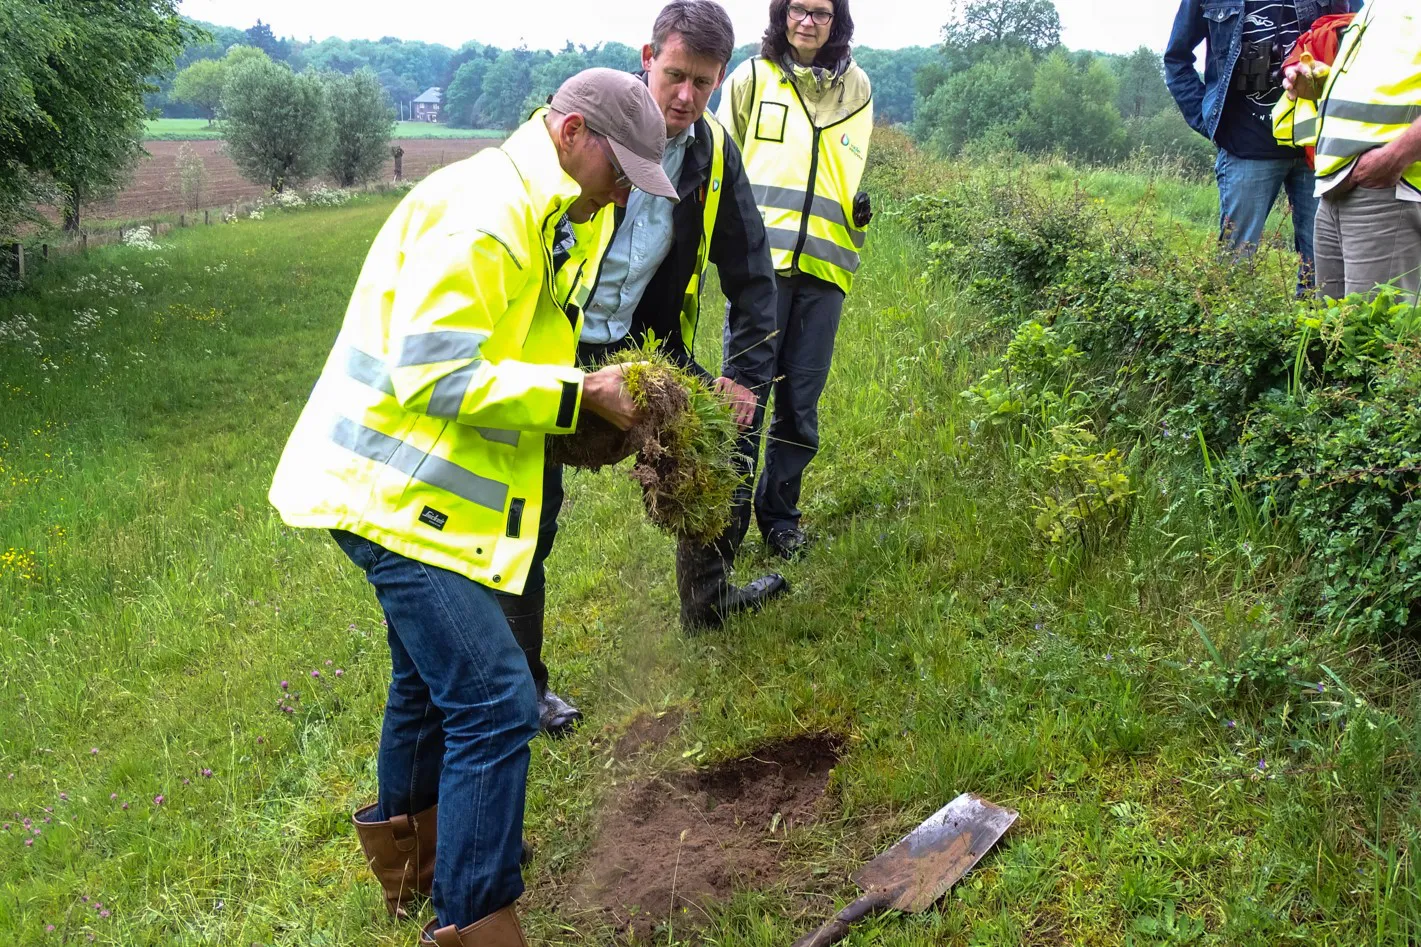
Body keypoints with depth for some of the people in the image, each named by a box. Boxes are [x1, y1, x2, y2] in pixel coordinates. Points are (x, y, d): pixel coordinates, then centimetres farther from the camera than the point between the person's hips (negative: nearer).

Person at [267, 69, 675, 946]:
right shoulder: (481, 212, -21)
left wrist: (591, 394, 4)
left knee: (434, 676, 26)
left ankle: (406, 841, 48)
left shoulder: (542, 217, 13)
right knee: (497, 705, -12)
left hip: (423, 488, 11)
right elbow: (431, 374, -26)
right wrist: (576, 393, -21)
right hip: (400, 494, -11)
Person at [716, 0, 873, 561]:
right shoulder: (753, 77, 6)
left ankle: (779, 514, 23)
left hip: (824, 263, 3)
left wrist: (860, 208, 10)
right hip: (760, 258, -2)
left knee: (801, 400, 8)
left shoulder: (856, 88, 13)